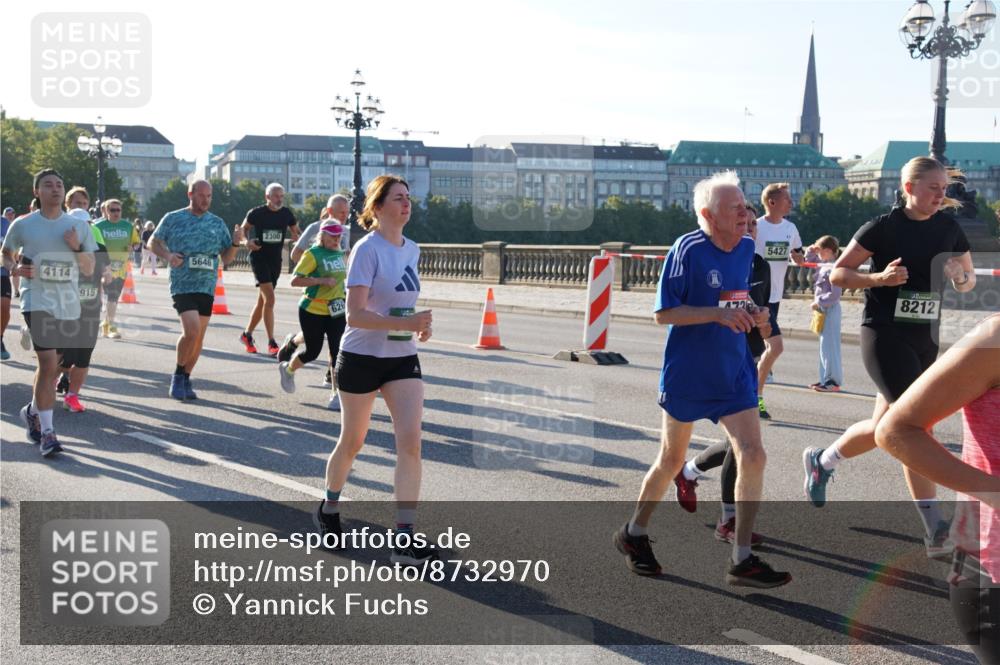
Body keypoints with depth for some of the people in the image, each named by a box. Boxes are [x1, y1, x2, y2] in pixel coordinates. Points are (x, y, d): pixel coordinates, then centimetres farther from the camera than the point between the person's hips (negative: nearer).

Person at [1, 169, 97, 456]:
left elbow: (89, 270, 7)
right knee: (49, 363, -15)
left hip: (69, 305, 4)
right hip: (37, 301, -3)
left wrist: (77, 248, -11)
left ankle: (32, 410, 40)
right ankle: (47, 431, -10)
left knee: (52, 366, 14)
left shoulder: (79, 226, 6)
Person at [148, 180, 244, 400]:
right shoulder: (173, 219, 2)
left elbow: (227, 258, 14)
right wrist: (167, 255, -9)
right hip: (182, 285, -4)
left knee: (199, 336, 7)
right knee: (191, 330, -19)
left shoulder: (217, 223, 11)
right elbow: (153, 242, 10)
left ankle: (185, 379, 24)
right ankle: (178, 375, 3)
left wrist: (235, 243, -6)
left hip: (207, 287, 4)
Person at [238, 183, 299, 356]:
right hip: (259, 258, -5)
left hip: (275, 260, 5)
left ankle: (247, 334, 31)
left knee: (262, 301, 13)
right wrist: (248, 241, -10)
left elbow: (295, 233, 15)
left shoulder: (286, 214, 3)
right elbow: (244, 228, 9)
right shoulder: (257, 213, -7)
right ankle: (271, 343, -15)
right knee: (270, 299, -17)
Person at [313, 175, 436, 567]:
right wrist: (405, 323, -32)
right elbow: (354, 314, -23)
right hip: (362, 357, -5)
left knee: (410, 442, -9)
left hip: (403, 359, 5)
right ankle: (329, 509, 39)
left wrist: (418, 325, 5)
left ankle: (404, 540, -8)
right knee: (352, 442, 11)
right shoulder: (367, 250, -15)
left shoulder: (412, 249, 8)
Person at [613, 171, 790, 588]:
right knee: (671, 460, 9)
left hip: (734, 373, 5)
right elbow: (664, 312, -17)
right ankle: (634, 534, 33)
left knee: (752, 456, -7)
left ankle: (742, 560, 3)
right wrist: (718, 314, -26)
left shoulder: (746, 248, 4)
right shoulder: (688, 250, -16)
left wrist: (751, 315, -1)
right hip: (687, 375, -5)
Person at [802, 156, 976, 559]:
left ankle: (821, 460, 32)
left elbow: (968, 282, 16)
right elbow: (837, 274, -6)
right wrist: (879, 278, -22)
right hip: (883, 335, -6)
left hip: (924, 339, 6)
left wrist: (961, 276, -7)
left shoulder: (948, 229, 6)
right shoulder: (884, 227, -9)